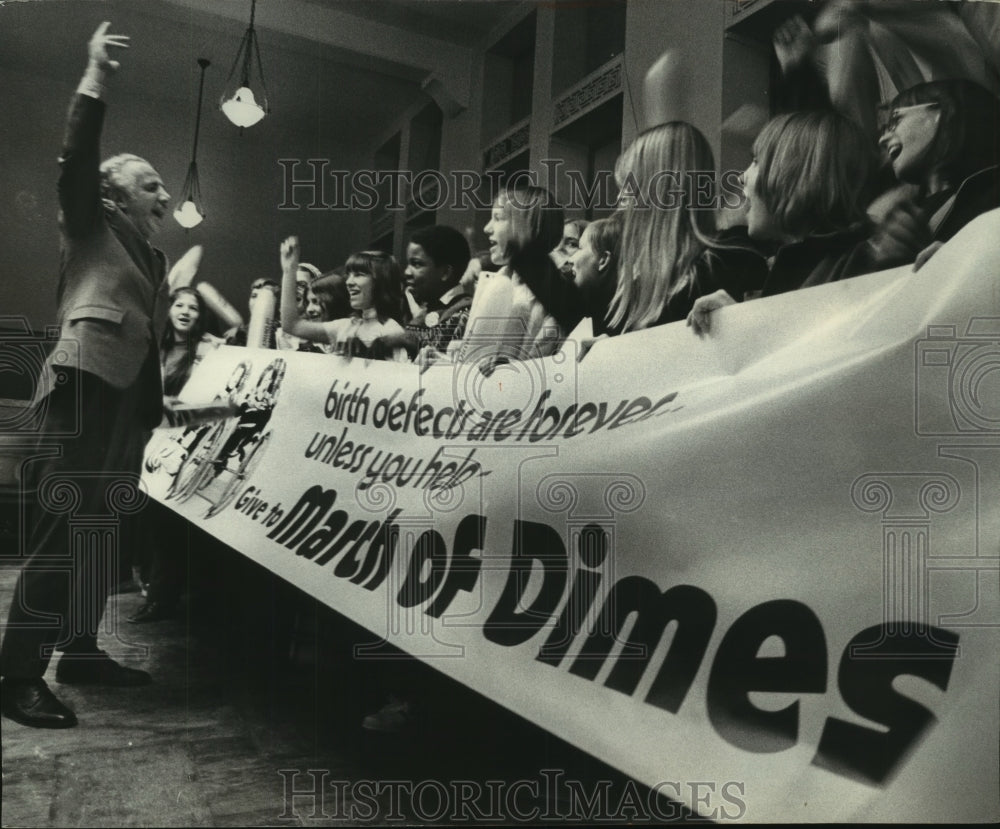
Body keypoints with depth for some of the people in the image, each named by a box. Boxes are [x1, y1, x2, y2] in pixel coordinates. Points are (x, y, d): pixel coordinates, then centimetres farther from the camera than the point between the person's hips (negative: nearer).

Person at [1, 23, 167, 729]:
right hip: (87, 387, -8)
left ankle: (81, 650, 23)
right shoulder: (91, 227, 5)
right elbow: (77, 165, -11)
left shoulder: (155, 259, 22)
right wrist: (94, 83, -13)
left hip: (129, 398, 8)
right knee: (63, 531, -9)